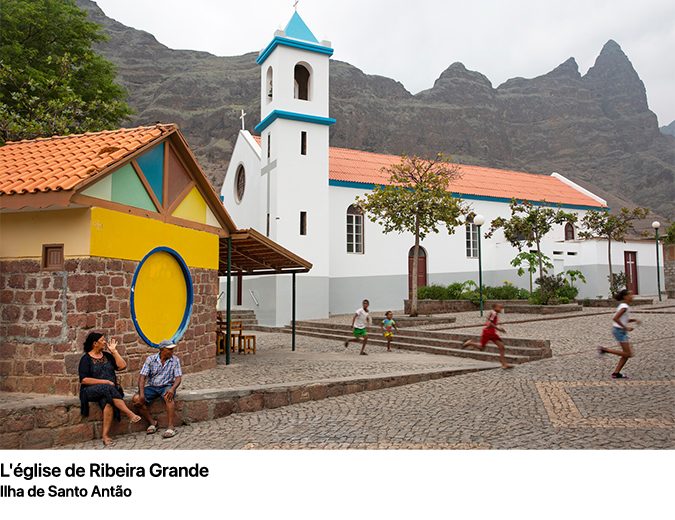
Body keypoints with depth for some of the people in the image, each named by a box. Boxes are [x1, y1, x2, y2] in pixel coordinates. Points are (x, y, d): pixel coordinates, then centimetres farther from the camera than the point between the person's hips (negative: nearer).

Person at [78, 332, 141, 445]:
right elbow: (84, 380, -6)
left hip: (109, 389, 3)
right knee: (108, 388, -35)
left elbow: (122, 366, 6)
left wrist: (113, 351, 6)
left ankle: (105, 434, -36)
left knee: (108, 401, -32)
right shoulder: (86, 359, 4)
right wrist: (105, 382, -13)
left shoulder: (107, 356, 17)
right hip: (91, 390, -3)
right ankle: (129, 413, -34)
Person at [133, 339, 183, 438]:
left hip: (167, 386, -2)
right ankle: (152, 422, -6)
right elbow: (142, 377, -8)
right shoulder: (151, 359, -3)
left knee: (168, 397, -36)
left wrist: (172, 389, -29)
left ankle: (170, 426, -33)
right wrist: (142, 395, -22)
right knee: (136, 398, -23)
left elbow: (178, 378, -7)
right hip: (152, 387, 2)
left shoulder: (175, 360, -2)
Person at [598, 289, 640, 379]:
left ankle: (616, 373, 9)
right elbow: (615, 318, -25)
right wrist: (626, 328, -20)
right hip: (619, 330, -10)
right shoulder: (624, 307, -16)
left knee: (627, 354, 8)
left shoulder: (626, 306, 14)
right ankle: (604, 350, -4)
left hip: (622, 331, 10)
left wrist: (634, 320, 9)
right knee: (627, 354, -9)